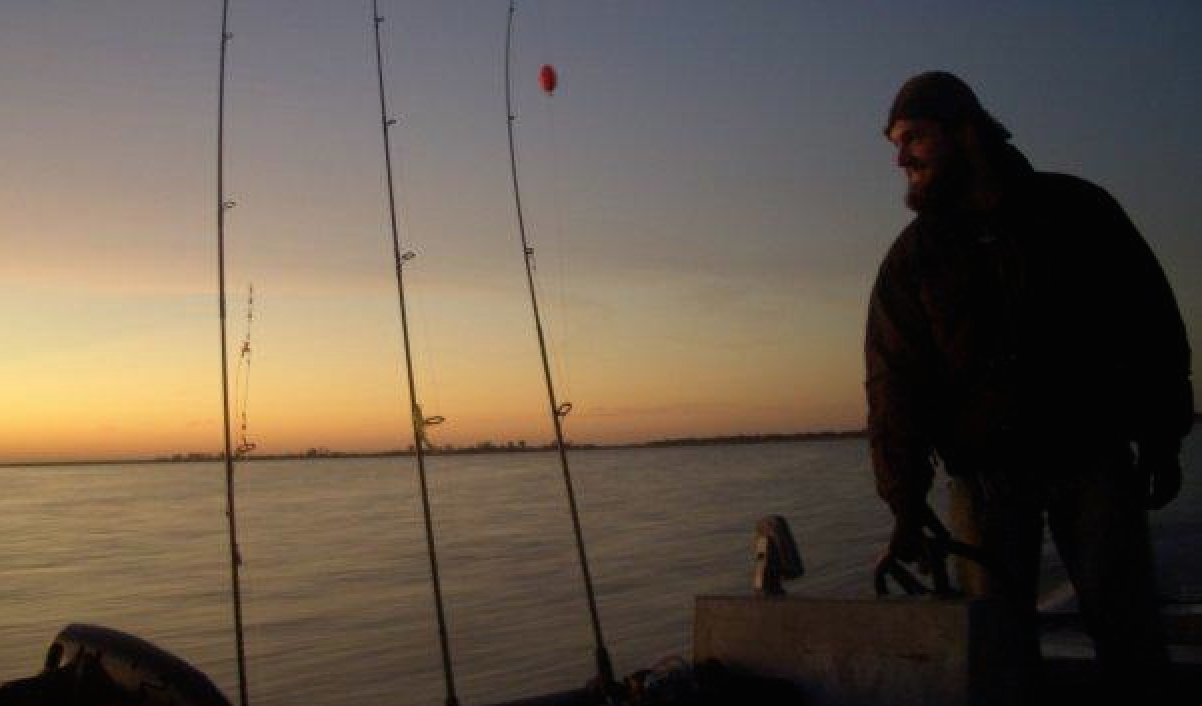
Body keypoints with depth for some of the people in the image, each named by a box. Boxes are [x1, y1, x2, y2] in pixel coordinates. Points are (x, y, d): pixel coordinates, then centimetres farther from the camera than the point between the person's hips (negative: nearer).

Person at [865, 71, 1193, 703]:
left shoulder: (1075, 209, 1)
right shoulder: (910, 258, 0)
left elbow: (1152, 325, 5)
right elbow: (894, 385, -6)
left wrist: (1162, 443, 2)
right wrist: (907, 506, -12)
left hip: (1093, 455, 0)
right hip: (985, 475, 0)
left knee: (1127, 633, 0)